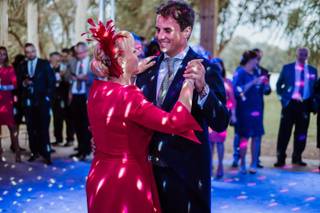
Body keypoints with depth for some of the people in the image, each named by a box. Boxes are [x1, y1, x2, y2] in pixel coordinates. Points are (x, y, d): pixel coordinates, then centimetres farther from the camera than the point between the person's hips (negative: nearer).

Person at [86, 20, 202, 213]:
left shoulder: (97, 89, 0)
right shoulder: (128, 97, -24)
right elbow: (174, 122, -30)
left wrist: (136, 72, 21)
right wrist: (190, 82, -20)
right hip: (126, 181, -8)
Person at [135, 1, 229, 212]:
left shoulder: (206, 69, -11)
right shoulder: (148, 67, 7)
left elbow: (220, 123, -20)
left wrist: (202, 87, -34)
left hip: (185, 172, -5)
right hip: (148, 168, 5)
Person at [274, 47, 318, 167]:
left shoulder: (313, 70, 11)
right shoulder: (287, 68, 5)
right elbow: (279, 85, 9)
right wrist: (283, 98, 0)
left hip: (305, 105, 2)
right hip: (290, 104, -2)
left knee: (301, 133, 7)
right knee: (284, 132, -2)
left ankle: (297, 158, 18)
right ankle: (280, 159, 2)